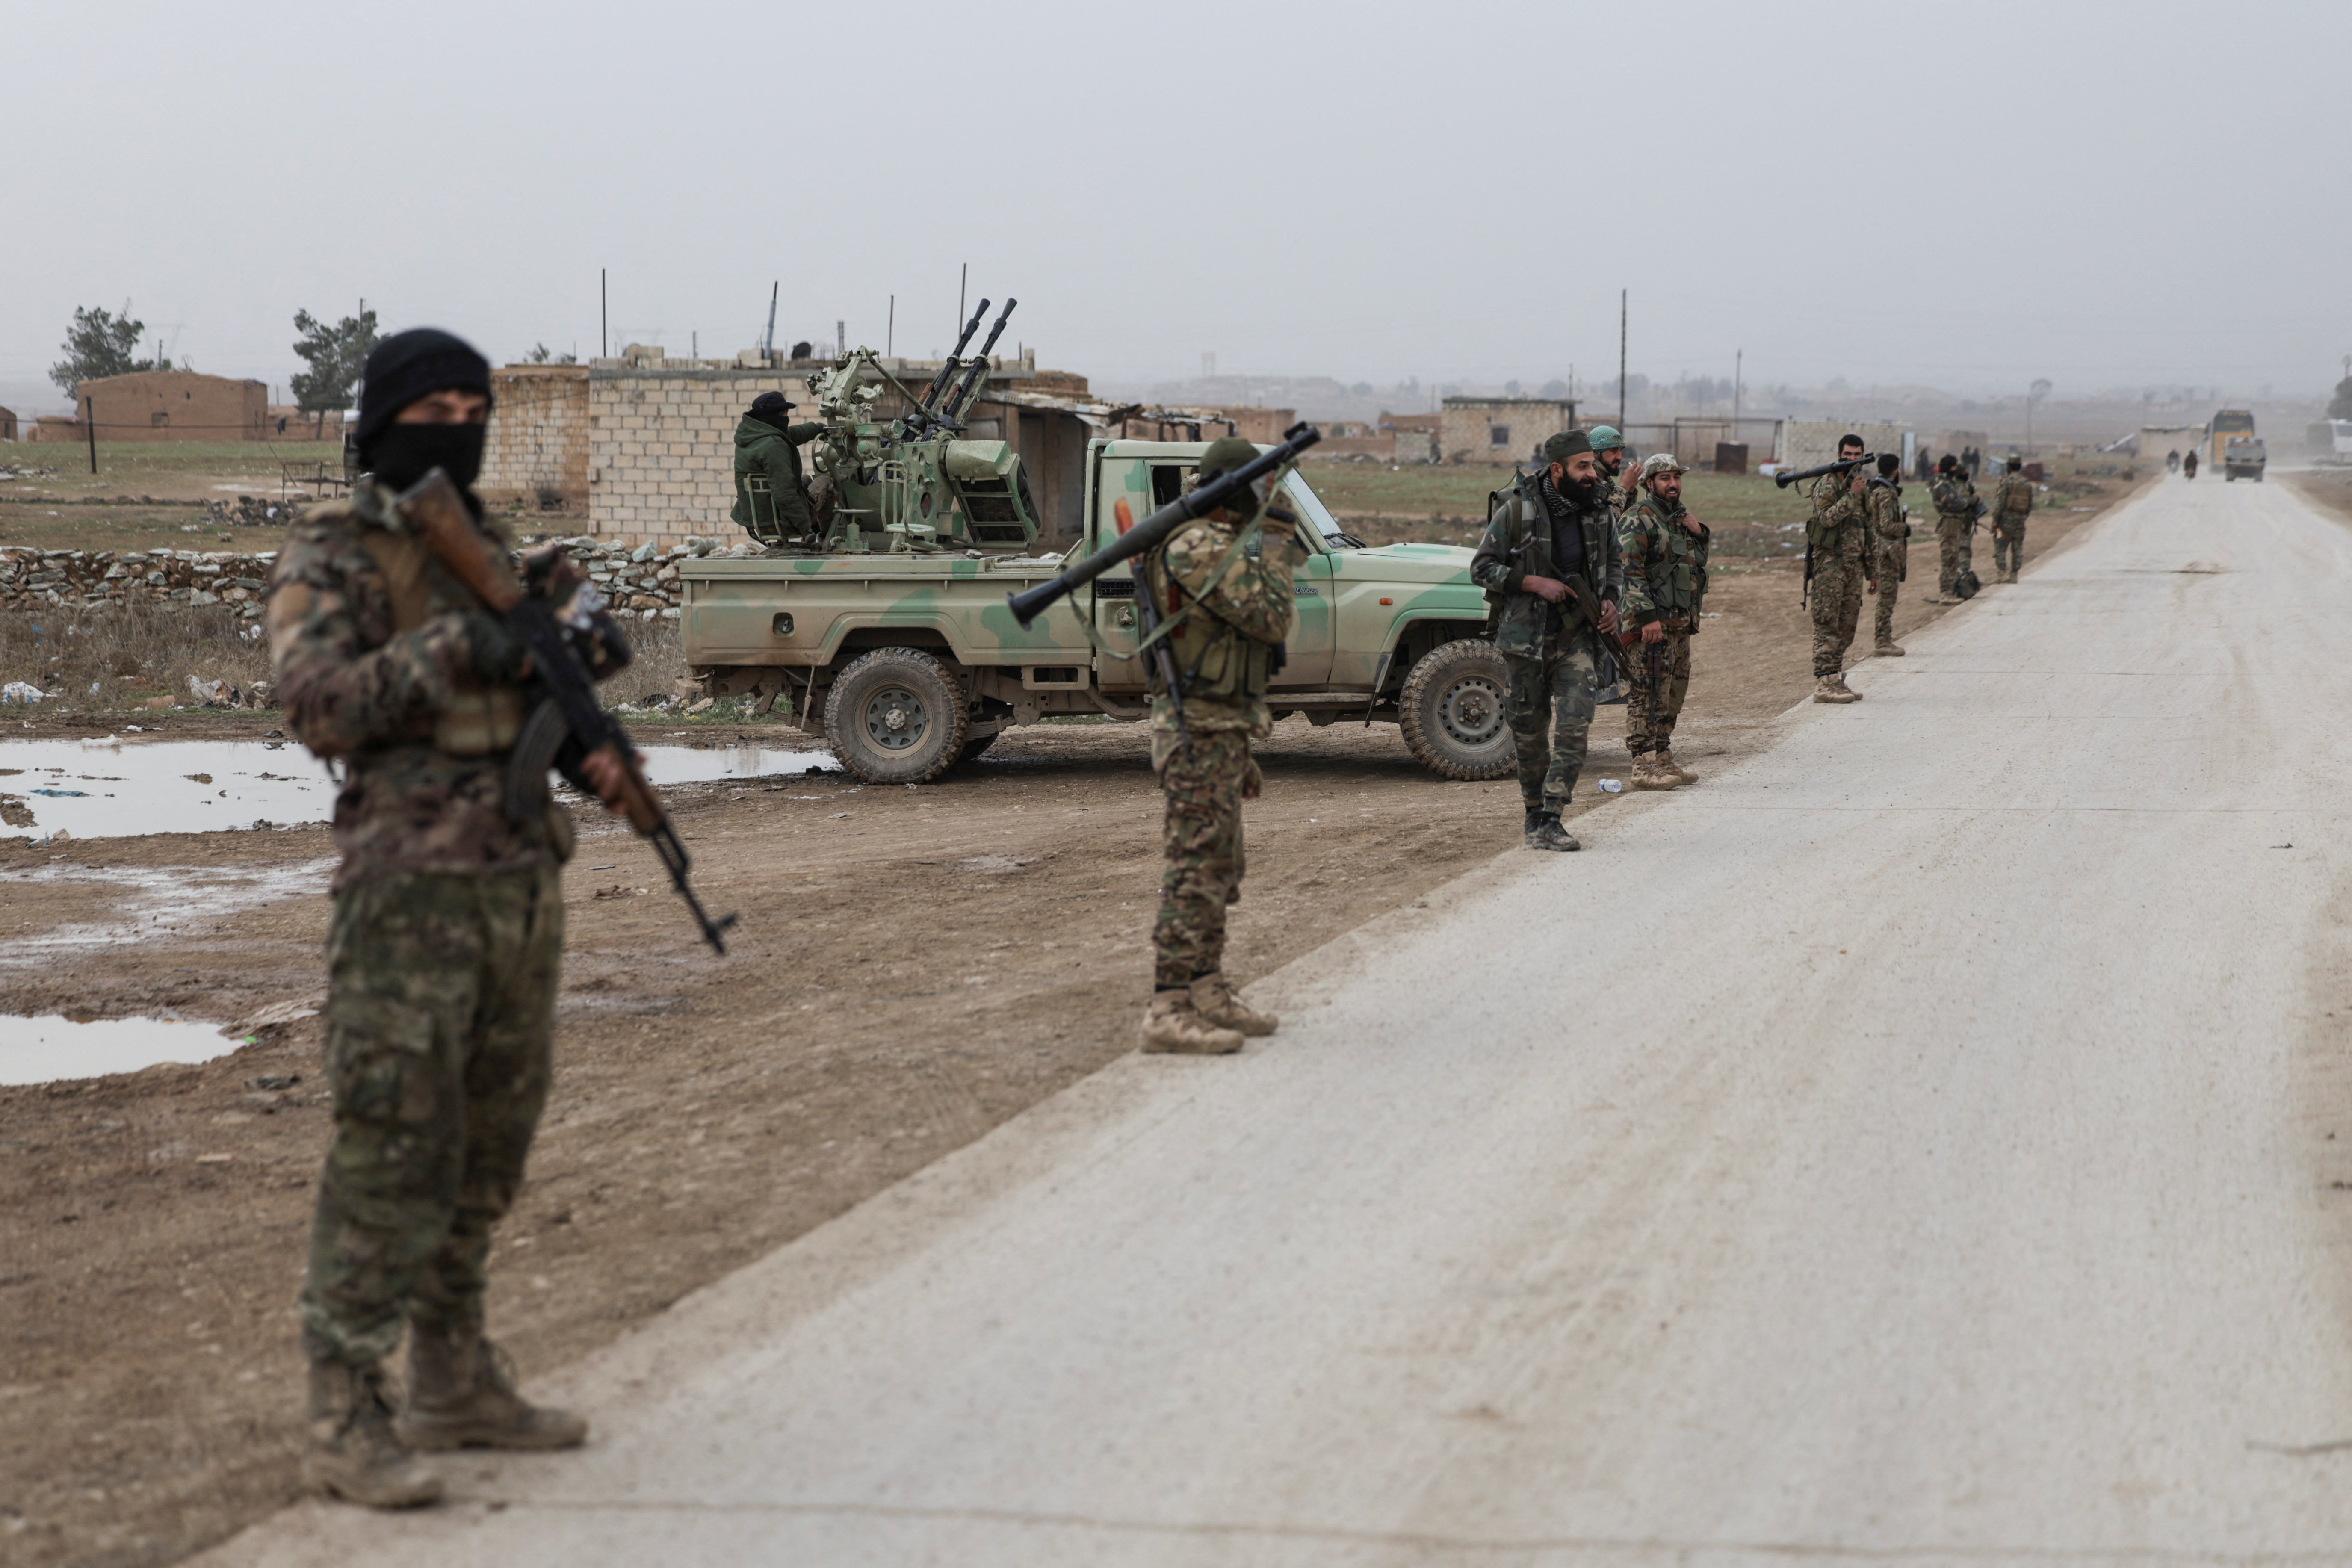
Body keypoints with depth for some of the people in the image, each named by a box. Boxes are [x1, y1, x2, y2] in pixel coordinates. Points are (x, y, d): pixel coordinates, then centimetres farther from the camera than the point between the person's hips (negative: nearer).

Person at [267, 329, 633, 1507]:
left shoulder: (497, 550, 17)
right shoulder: (332, 554, -4)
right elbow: (318, 705, -15)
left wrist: (585, 648, 1)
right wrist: (457, 650, -23)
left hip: (523, 877, 7)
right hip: (411, 886, -7)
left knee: (490, 1144, 12)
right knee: (392, 1144, -9)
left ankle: (454, 1383, 23)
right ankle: (346, 1420, -4)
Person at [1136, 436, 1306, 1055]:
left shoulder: (1211, 546, 18)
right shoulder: (1201, 550, -16)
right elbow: (1271, 618, -22)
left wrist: (1239, 753, 24)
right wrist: (1278, 543, -8)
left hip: (1216, 731, 11)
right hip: (1200, 736, -11)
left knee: (1217, 871, 16)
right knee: (1194, 872, -10)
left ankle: (1208, 993, 23)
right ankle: (1169, 1011, -10)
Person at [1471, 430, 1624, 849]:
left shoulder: (1600, 514, 3)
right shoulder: (1516, 511, -9)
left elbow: (1614, 566, 19)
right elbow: (1481, 568, -6)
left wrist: (1611, 600, -2)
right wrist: (1534, 583, -17)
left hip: (1576, 637, 2)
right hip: (1526, 637, -2)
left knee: (1575, 726, -12)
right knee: (1529, 732, 8)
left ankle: (1549, 821, -10)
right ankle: (1533, 812, 26)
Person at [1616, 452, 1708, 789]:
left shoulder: (1680, 517, 18)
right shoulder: (1640, 520, -11)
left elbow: (1698, 561, 28)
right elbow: (1630, 571, -18)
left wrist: (1700, 534, 7)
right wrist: (1647, 617, -24)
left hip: (1680, 622, 9)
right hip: (1652, 624, -9)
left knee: (1674, 694, 14)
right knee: (1648, 696, -10)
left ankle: (1664, 758, 22)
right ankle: (1643, 767, -11)